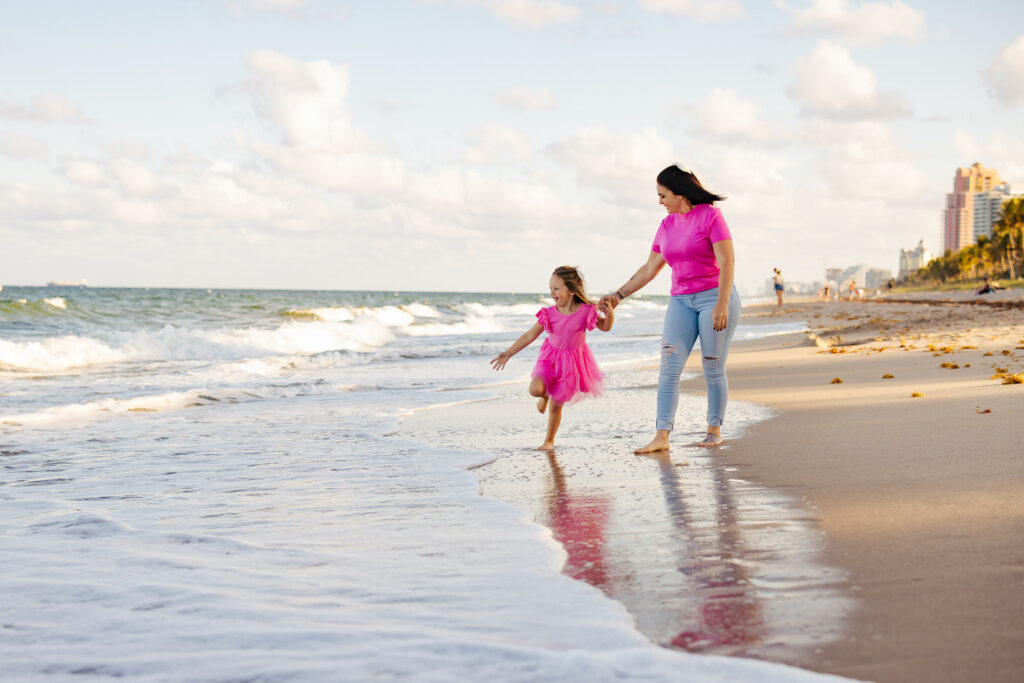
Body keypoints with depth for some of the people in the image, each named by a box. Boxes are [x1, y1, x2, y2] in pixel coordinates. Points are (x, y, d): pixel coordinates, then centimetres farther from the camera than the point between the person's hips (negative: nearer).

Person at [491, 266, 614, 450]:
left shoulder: (586, 311, -15)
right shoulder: (549, 314, -11)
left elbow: (605, 327, 1)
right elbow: (530, 335, -3)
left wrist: (609, 313, -22)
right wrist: (508, 353, -5)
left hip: (572, 362, -1)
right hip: (551, 357, 1)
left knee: (556, 405, 5)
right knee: (535, 390, -24)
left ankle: (549, 440, 28)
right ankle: (545, 395, 16)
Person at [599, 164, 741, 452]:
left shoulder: (710, 215, -6)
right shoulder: (666, 226, 13)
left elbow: (726, 262, -12)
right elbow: (649, 269, 19)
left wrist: (722, 304, -19)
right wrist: (619, 294, 18)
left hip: (715, 297, -5)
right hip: (681, 301, 5)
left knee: (713, 368, -1)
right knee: (669, 366, -8)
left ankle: (714, 430, 14)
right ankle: (661, 436, -11)